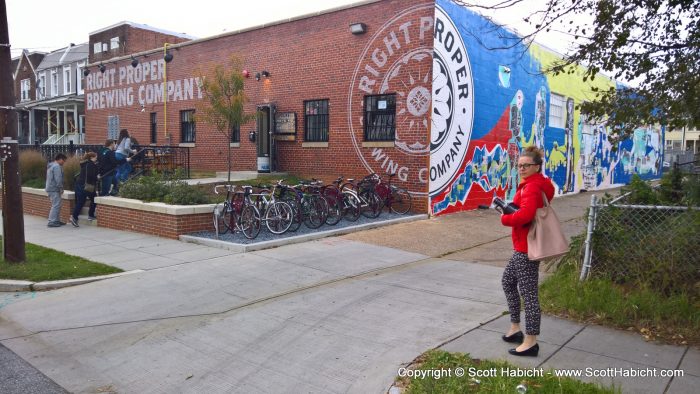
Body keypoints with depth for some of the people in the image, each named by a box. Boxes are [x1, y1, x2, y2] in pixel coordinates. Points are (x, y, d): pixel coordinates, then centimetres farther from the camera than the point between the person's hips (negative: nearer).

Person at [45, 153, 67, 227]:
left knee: (57, 205, 15)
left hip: (50, 188, 11)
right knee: (56, 205, -10)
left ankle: (57, 220, 20)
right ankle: (52, 222, -11)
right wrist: (61, 188, -12)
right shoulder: (57, 166, -14)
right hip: (54, 189, -11)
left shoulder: (50, 166, 20)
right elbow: (58, 179, -21)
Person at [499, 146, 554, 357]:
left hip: (527, 248, -11)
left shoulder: (531, 187, -19)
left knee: (528, 292, -4)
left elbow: (525, 215, -34)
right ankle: (515, 328, 31)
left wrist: (505, 219, -16)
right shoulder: (539, 185, 14)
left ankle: (531, 341, 5)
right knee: (508, 282, 22)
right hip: (523, 246, 11)